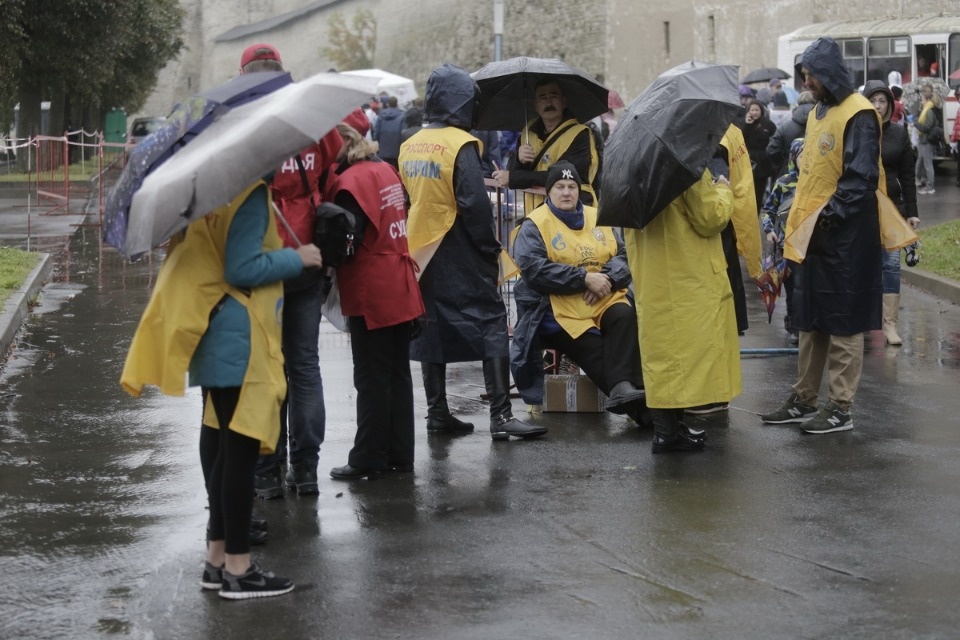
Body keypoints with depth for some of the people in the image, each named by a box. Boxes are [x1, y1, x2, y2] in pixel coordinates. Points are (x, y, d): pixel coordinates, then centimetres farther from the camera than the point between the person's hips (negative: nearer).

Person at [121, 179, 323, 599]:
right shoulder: (250, 191, -17)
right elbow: (243, 269, -21)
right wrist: (296, 258, -10)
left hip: (213, 332, 9)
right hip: (238, 335, -9)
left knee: (221, 440, 15)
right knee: (240, 446, -4)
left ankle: (218, 558, 22)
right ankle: (237, 570, 0)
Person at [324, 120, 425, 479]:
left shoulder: (349, 182, -17)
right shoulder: (385, 170, 9)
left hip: (370, 295, -8)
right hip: (401, 289, 8)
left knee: (371, 380, -1)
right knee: (398, 374, 13)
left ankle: (367, 459, 4)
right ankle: (400, 455, 18)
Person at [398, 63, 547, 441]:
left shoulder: (409, 147, 9)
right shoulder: (460, 145, -14)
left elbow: (405, 198, 14)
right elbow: (475, 203, -18)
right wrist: (489, 247, -9)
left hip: (420, 250, 7)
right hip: (458, 253, -7)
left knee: (432, 326, 14)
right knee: (490, 323, -5)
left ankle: (437, 412, 18)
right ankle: (501, 414, -11)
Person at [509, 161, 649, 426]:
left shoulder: (597, 218, 19)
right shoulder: (534, 225, 2)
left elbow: (622, 255, 13)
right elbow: (534, 268, -13)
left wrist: (608, 278, -12)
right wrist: (585, 278, -18)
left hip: (605, 300, 4)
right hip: (561, 310, -4)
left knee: (625, 317, -30)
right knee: (593, 350, -27)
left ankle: (623, 388, -41)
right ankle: (634, 402, -30)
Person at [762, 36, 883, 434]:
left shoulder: (858, 115, -13)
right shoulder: (819, 112, 15)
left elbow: (861, 179, -19)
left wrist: (825, 218, -21)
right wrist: (798, 220, 13)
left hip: (843, 239, -9)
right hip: (811, 235, 9)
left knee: (843, 324, -1)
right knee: (810, 321, 14)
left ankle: (840, 409, 4)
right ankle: (803, 401, 21)